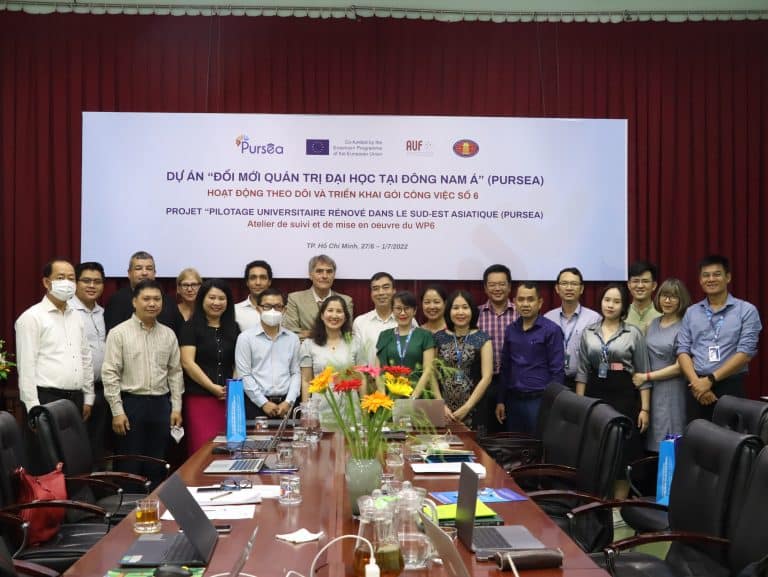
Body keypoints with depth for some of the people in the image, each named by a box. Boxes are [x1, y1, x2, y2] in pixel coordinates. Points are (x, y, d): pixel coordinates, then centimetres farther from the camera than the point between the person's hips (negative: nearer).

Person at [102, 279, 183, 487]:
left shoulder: (168, 335, 8)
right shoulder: (119, 333, -5)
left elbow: (175, 373, 11)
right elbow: (110, 374, -7)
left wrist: (176, 407, 5)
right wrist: (117, 411, -11)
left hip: (161, 404, 4)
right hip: (131, 403, -4)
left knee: (157, 467, 11)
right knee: (130, 466, 3)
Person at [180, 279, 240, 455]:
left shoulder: (233, 328, 16)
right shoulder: (191, 327, 3)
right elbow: (187, 363, -7)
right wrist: (212, 387, -12)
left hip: (228, 400, 4)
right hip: (199, 399, -4)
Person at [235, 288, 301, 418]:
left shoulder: (292, 338, 10)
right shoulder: (246, 338, 0)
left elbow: (295, 373, 8)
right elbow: (244, 375, -5)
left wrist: (288, 402, -4)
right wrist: (264, 403, -9)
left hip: (284, 404, 3)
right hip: (255, 404, -3)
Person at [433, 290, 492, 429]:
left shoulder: (482, 339, 1)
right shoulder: (439, 338, 7)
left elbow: (487, 377, -4)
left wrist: (466, 408, -10)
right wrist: (441, 405, -7)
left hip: (472, 410, -1)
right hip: (443, 410, 1)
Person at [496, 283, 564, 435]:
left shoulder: (551, 330, -7)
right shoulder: (511, 330, 9)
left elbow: (557, 371, -8)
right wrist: (500, 400, 12)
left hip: (539, 400, -5)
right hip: (513, 399, 5)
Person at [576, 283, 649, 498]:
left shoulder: (634, 333, 0)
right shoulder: (588, 333, 8)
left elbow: (643, 373, 0)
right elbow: (583, 371, 9)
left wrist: (645, 408, -6)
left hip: (624, 397, -2)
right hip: (595, 396, 3)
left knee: (623, 454, -2)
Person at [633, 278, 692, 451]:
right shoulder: (653, 323, 11)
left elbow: (680, 366, -11)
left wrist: (646, 377, -10)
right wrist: (638, 376, 4)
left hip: (671, 391, -5)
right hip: (650, 390, 5)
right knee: (653, 439, 6)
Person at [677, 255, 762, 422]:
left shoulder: (747, 311, 1)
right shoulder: (691, 312, 12)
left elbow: (745, 353, -8)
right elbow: (683, 351, 5)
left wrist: (711, 379, -13)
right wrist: (696, 382, -11)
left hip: (731, 387, -3)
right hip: (697, 388, 3)